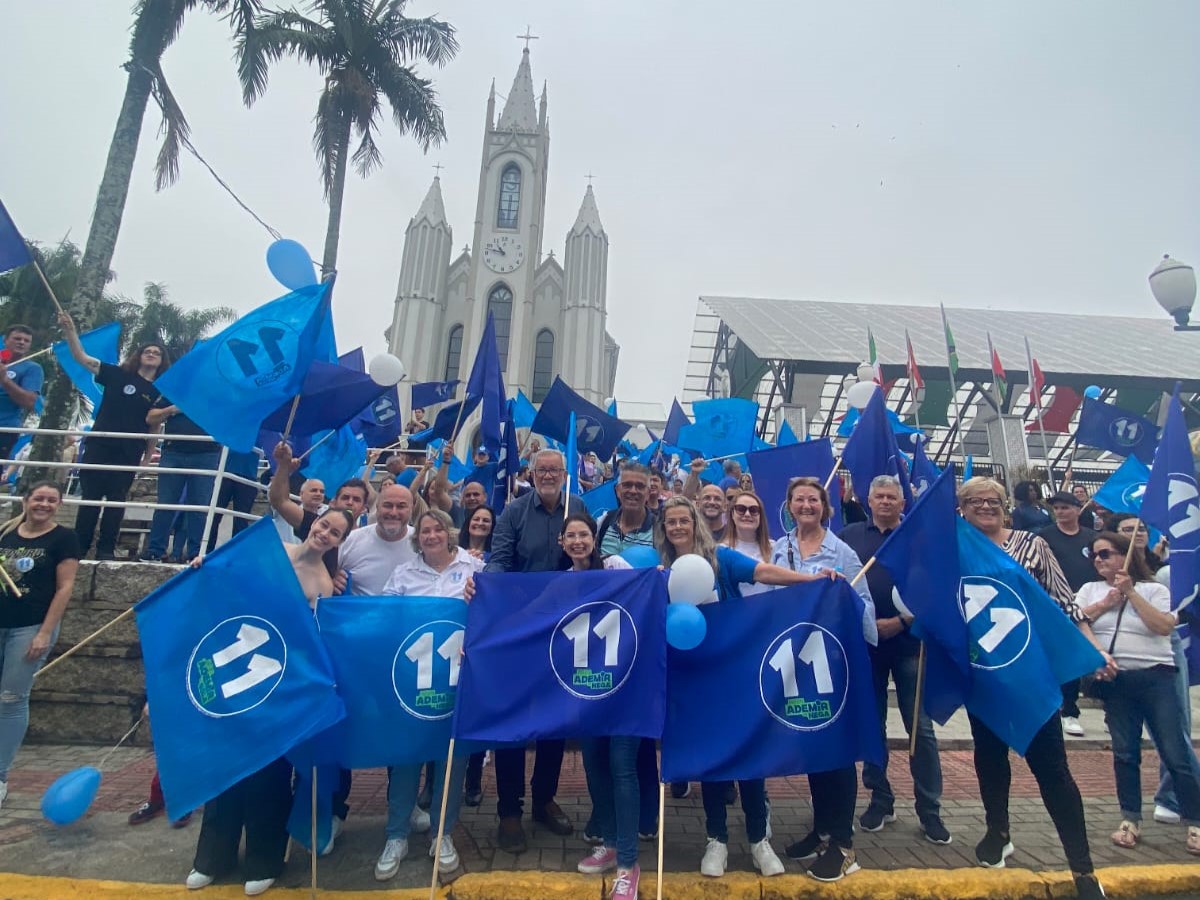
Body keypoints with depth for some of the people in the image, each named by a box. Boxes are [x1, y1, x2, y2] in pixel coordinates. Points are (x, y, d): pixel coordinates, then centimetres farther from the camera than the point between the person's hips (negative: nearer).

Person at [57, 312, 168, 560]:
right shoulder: (118, 375, 6)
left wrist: (148, 457, 5)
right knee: (90, 498, 3)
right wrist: (69, 330, -14)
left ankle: (106, 549, 11)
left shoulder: (159, 391, 8)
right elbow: (81, 357, -1)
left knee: (116, 502, 5)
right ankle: (78, 547, 11)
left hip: (129, 454, 1)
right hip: (99, 446, 0)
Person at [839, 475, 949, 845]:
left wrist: (901, 621, -13)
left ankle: (929, 809, 16)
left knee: (920, 726, 3)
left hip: (908, 641, -1)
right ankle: (880, 799, 25)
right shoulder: (850, 536, 6)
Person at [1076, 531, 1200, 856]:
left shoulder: (1154, 589, 3)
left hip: (1155, 677, -2)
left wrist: (1131, 592, -11)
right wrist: (1107, 602, -6)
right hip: (1114, 681, 2)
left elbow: (1164, 626, -11)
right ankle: (1130, 820, 15)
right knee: (1125, 753, 6)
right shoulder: (1090, 590, 10)